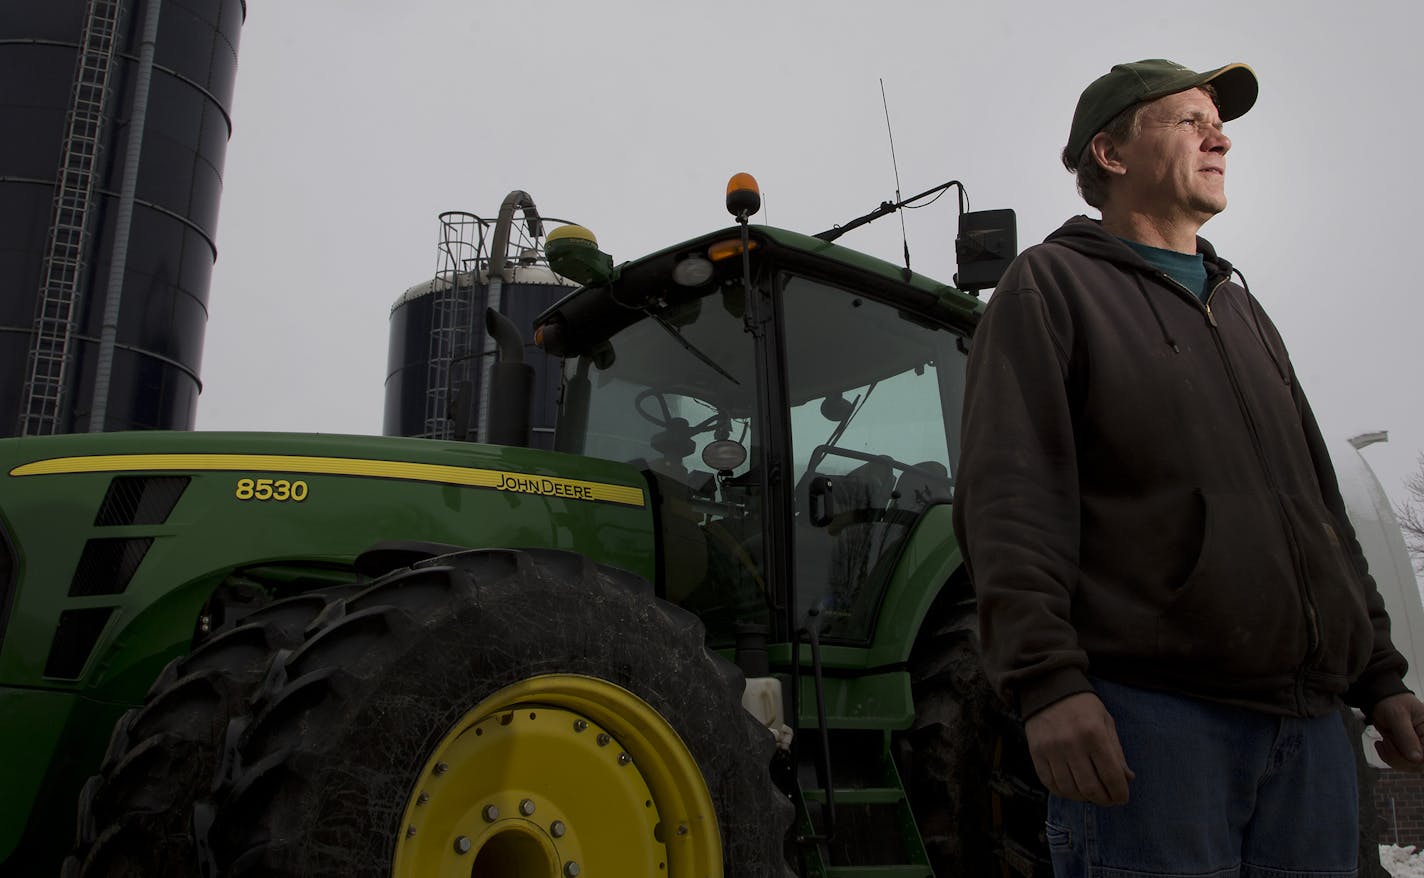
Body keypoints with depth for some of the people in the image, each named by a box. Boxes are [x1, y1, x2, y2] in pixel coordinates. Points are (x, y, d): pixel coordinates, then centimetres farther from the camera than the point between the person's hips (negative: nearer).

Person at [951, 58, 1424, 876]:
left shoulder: (1243, 309, 25)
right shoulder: (1052, 284, 2)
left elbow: (1320, 504, 25)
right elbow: (1009, 495, -11)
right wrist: (1047, 679, -22)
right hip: (1147, 710, -7)